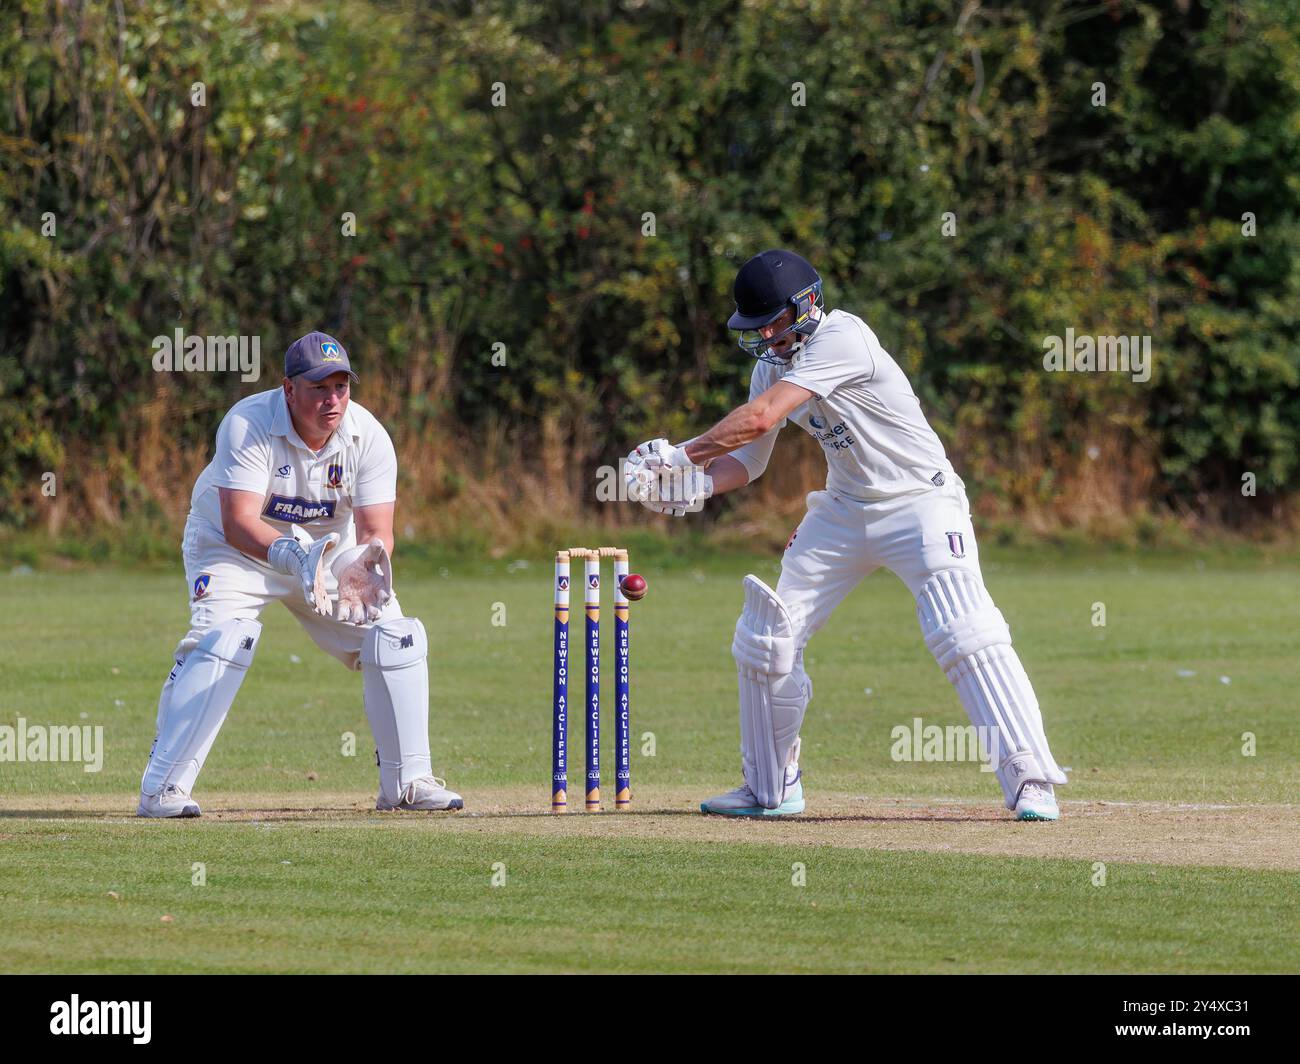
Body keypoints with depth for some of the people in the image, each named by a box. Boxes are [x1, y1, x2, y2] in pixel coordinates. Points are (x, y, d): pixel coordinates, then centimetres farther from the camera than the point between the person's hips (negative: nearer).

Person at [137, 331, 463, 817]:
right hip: (237, 545, -4)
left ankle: (407, 780, 7)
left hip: (328, 546, 4)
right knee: (222, 639, -27)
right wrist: (291, 555, -54)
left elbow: (375, 530, -20)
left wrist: (366, 567, -43)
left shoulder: (368, 436, -18)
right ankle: (162, 787, -23)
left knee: (395, 637, -7)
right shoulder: (248, 425, -29)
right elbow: (238, 521, -36)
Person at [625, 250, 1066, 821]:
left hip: (921, 503, -8)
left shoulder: (842, 338, -23)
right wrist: (696, 483, -14)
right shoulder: (773, 364, 5)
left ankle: (1030, 781, -18)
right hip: (844, 511, 8)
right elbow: (747, 461, 6)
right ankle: (770, 788, 18)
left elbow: (760, 418, -30)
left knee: (966, 635, -21)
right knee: (767, 635, 4)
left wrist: (682, 456, -22)